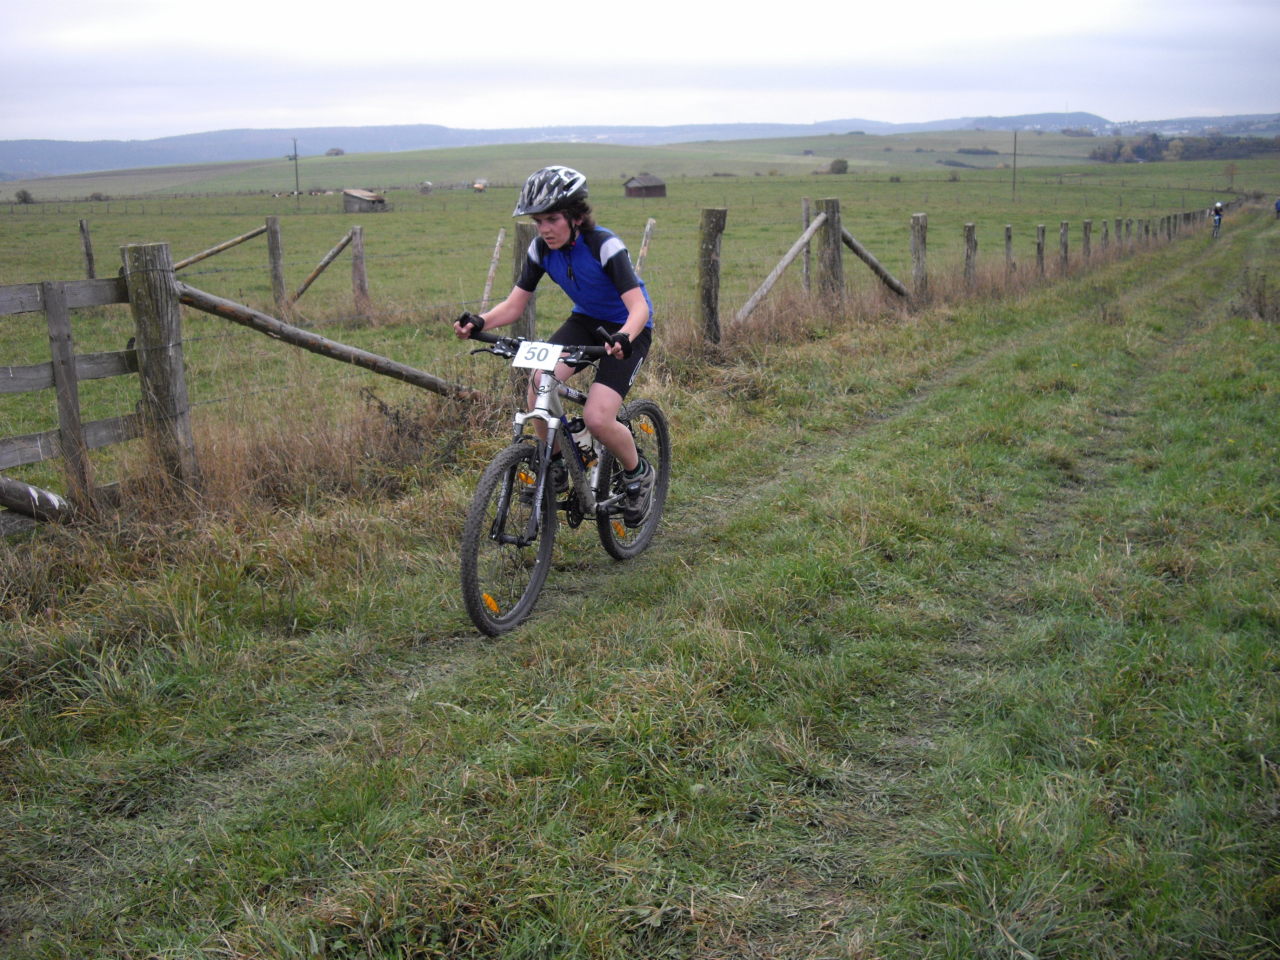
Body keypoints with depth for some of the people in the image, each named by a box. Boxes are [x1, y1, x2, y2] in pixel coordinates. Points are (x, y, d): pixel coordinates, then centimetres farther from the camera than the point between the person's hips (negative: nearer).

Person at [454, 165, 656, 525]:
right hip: (585, 320, 5)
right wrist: (479, 322, -30)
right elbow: (514, 305, -10)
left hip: (627, 330, -5)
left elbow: (638, 306, -34)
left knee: (597, 419, -22)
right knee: (538, 381, -24)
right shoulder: (541, 249, -10)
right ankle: (554, 466, -2)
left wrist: (623, 338, -55)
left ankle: (638, 474, 9)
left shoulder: (604, 246, -27)